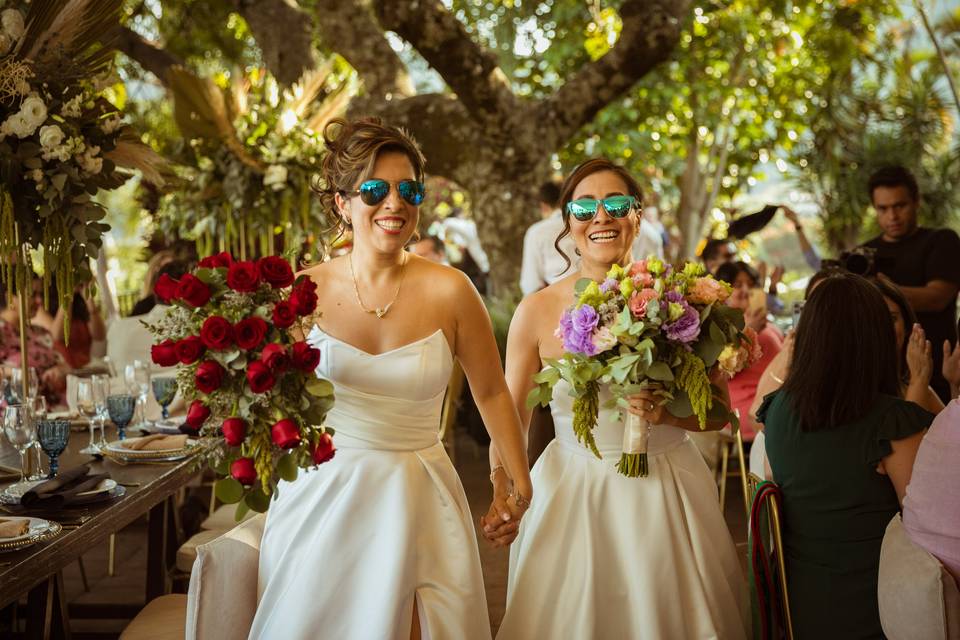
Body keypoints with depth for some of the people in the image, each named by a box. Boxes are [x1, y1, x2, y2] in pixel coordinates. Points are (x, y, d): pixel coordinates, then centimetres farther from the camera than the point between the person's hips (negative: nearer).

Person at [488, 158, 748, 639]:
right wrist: (503, 500, -13)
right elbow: (510, 418, 1)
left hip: (665, 494, 1)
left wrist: (669, 413, -18)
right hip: (572, 492, 0)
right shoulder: (537, 311, -6)